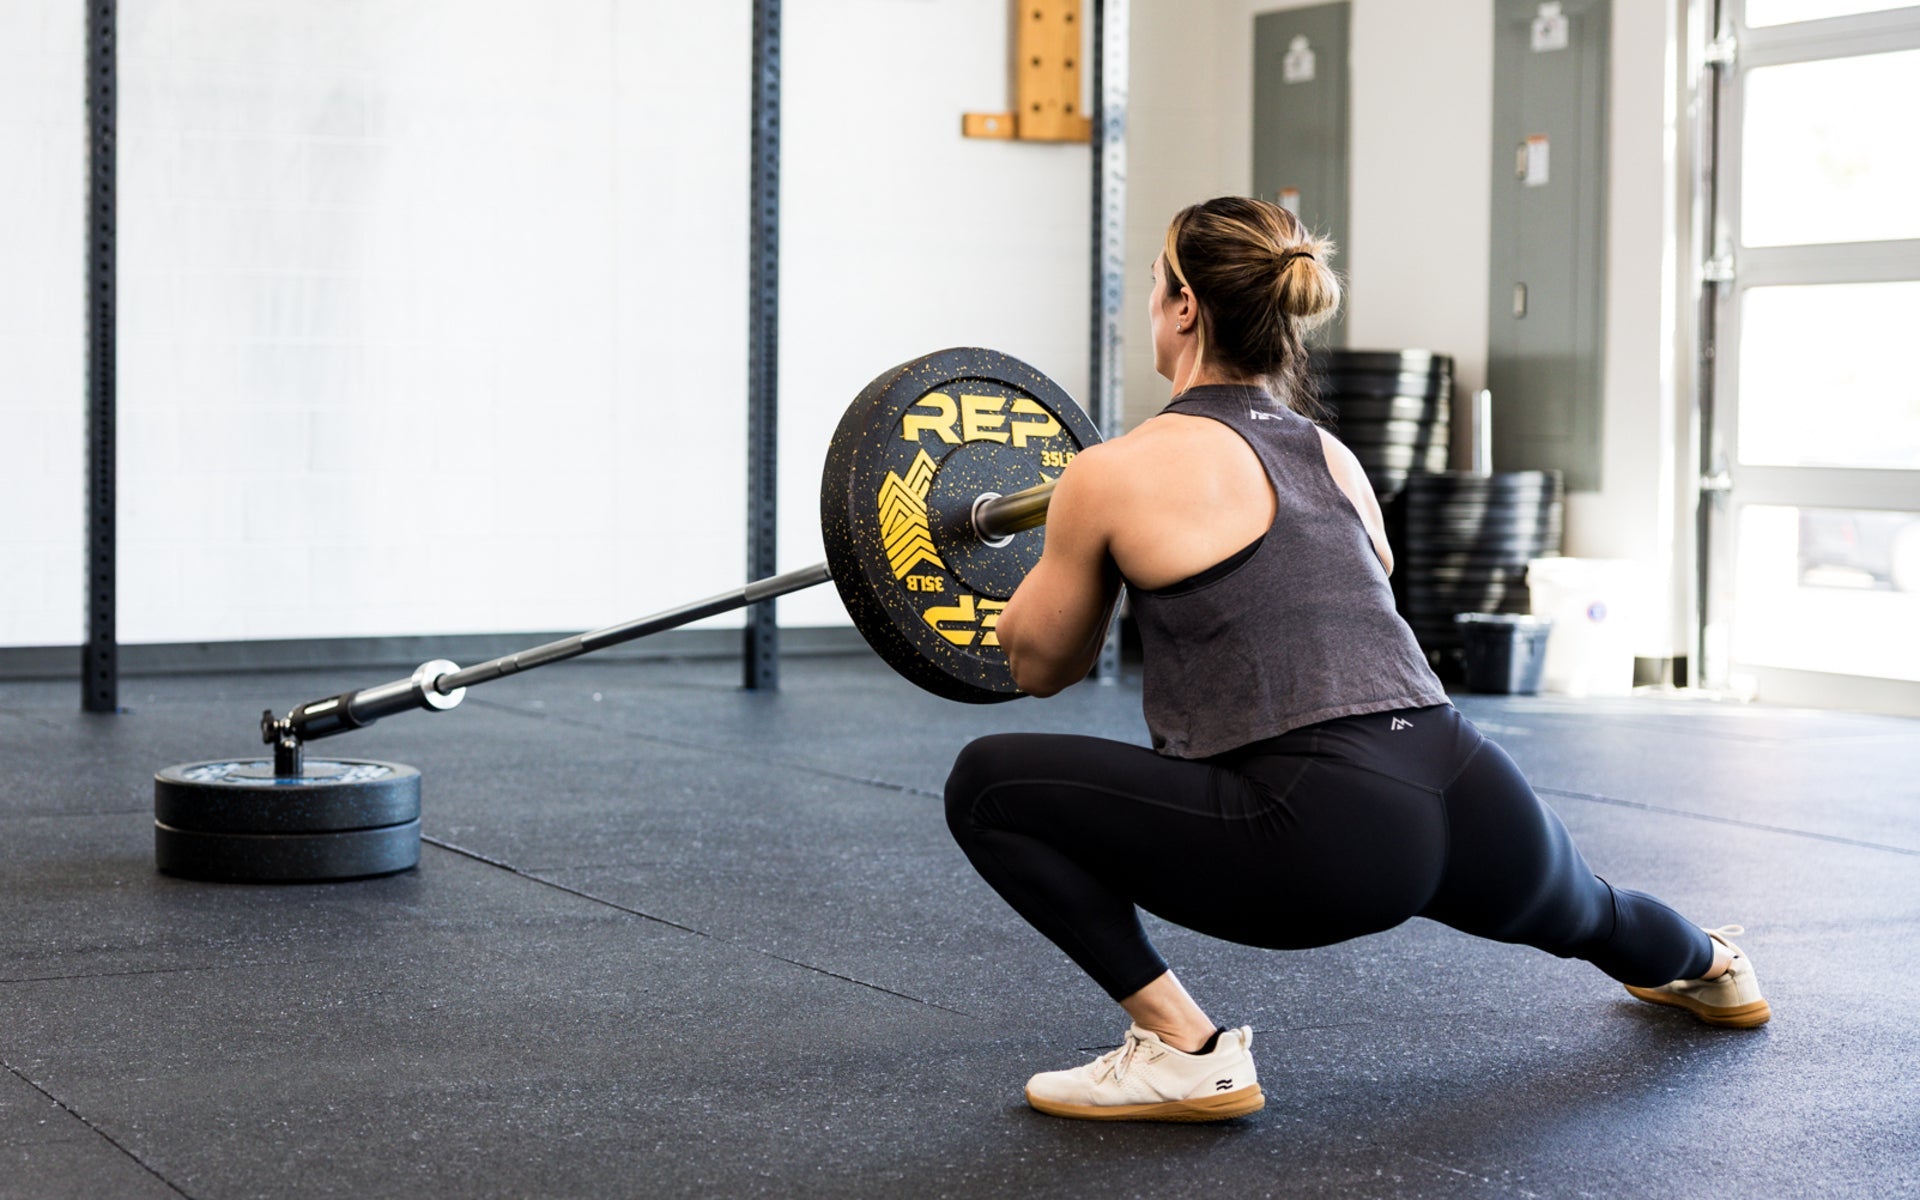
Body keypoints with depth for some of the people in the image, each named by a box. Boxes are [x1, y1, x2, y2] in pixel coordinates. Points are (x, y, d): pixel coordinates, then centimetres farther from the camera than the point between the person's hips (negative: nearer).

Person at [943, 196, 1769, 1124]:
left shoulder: (1119, 473, 1)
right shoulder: (1333, 457, 19)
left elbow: (1038, 666, 15)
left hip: (1326, 840, -7)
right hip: (1484, 818, 8)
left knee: (987, 783, 1)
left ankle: (1181, 1049, -1)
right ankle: (1712, 964, 74)